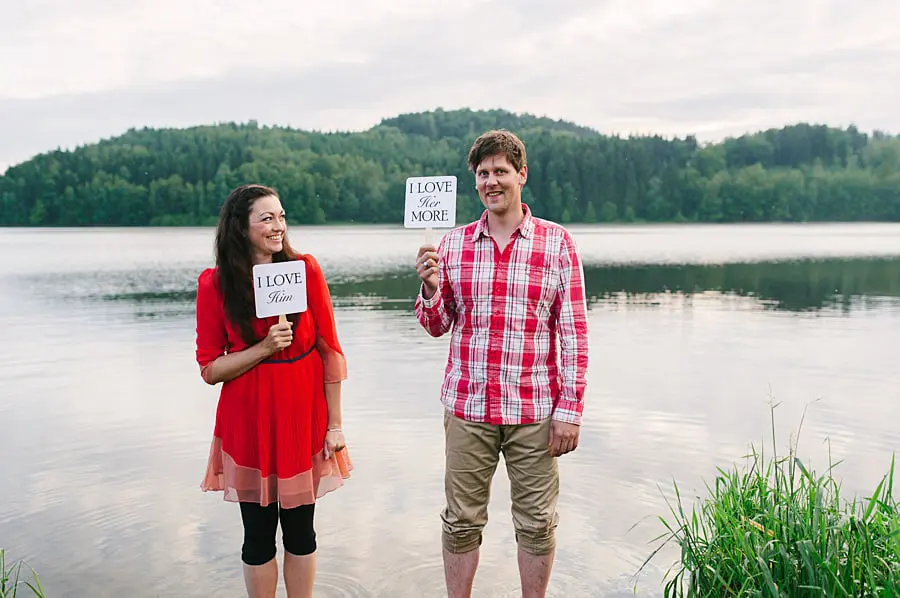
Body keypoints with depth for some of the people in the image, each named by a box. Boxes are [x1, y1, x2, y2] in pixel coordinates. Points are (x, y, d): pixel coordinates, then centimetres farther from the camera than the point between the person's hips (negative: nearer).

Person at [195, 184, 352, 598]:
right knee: (258, 534, 12)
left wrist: (334, 425, -3)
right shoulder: (214, 284, -6)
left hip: (303, 419, 1)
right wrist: (264, 348, -18)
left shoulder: (305, 269, -6)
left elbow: (329, 350, -3)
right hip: (249, 424, 0)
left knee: (300, 529, 13)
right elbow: (209, 369, -3)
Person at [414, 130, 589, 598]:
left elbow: (574, 333, -2)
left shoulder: (557, 243, -1)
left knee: (536, 523, 11)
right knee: (461, 521, 12)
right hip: (467, 406, 2)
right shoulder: (454, 243, 5)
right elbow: (438, 326, 9)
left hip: (534, 411, -1)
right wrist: (430, 289, -12)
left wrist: (570, 409, -6)